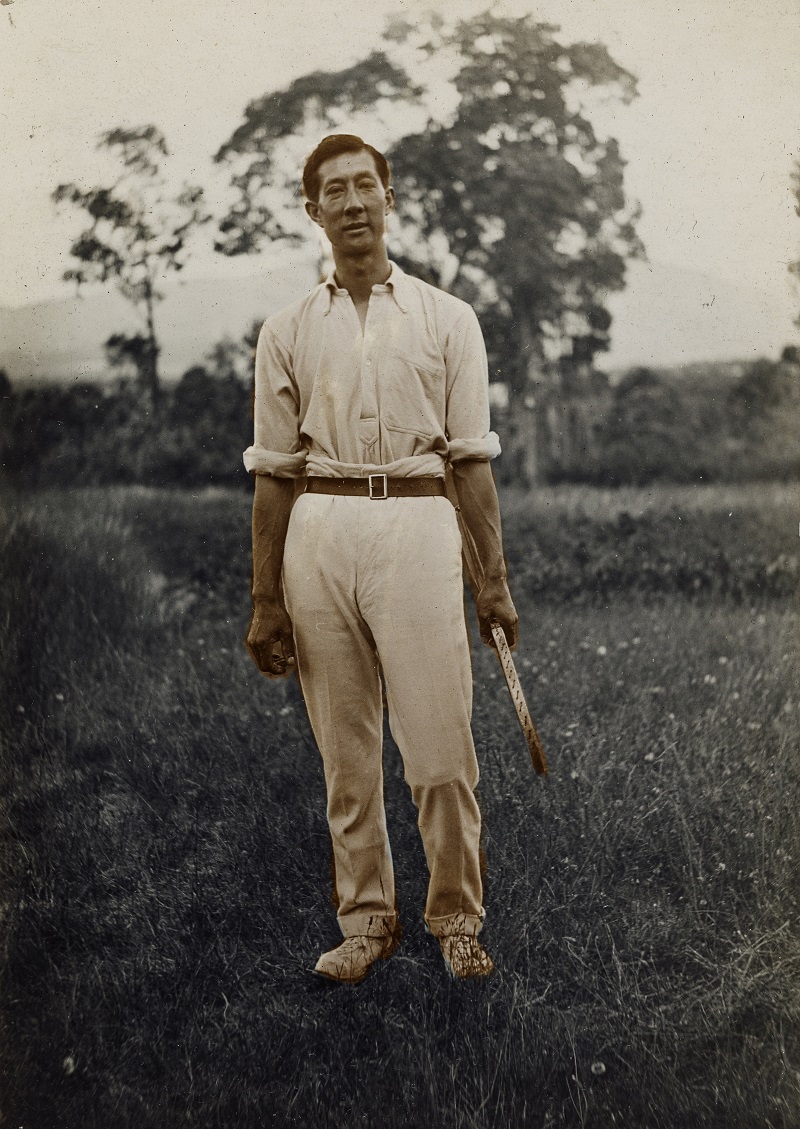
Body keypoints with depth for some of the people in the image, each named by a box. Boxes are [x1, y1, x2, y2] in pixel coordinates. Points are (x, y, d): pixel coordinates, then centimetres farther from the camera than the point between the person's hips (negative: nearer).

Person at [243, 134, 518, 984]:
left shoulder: (446, 318, 10)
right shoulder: (287, 331, 12)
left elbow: (471, 458, 8)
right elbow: (272, 472, 11)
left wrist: (495, 579, 1)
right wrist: (265, 601, 6)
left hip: (417, 523, -1)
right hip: (319, 533, 2)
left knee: (439, 748, -6)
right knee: (344, 752, 5)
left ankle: (456, 919, 10)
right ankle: (366, 920, 18)